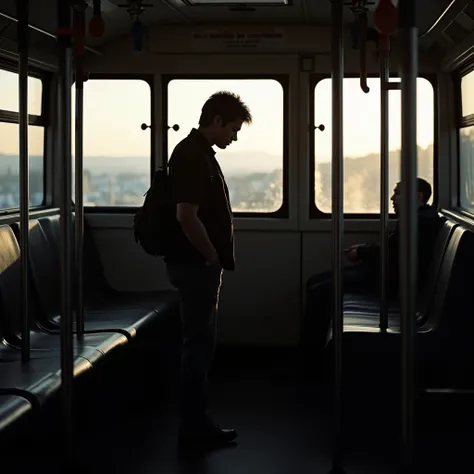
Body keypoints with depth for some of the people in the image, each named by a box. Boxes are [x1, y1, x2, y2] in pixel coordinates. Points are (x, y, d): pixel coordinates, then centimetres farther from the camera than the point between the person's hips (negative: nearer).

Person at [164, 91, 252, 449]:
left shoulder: (201, 154, 15)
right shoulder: (191, 156, -17)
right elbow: (186, 216, -25)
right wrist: (213, 258, -15)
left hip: (201, 265, 10)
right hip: (196, 265, -10)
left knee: (202, 343, 13)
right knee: (199, 343, -4)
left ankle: (196, 420, 20)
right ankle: (193, 426, 3)